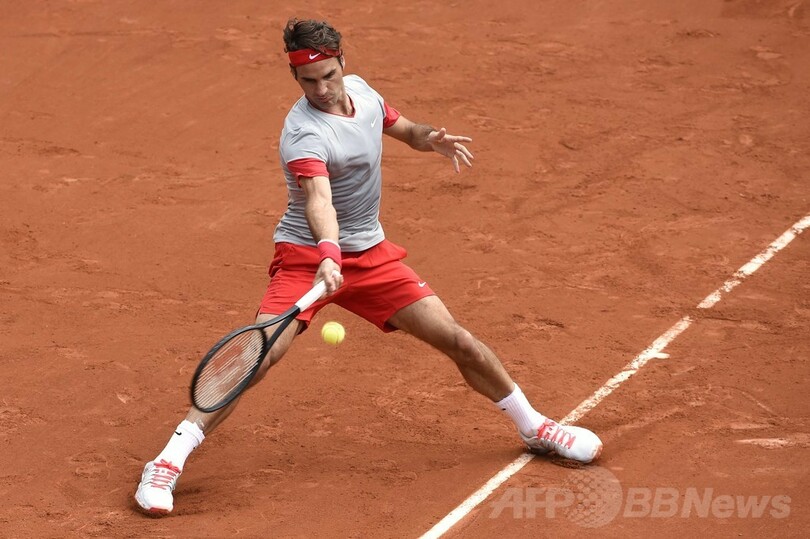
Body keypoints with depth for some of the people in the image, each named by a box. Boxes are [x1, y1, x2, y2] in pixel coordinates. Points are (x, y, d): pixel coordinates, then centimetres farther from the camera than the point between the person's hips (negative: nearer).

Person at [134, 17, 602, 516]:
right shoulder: (304, 133, -24)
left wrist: (430, 138, -6)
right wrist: (329, 254, -59)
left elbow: (402, 128, 18)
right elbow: (318, 199, -41)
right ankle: (169, 461, -17)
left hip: (371, 254, 6)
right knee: (258, 354, -24)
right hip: (309, 255, -6)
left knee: (458, 340, 2)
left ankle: (534, 427, 24)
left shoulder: (361, 90, -1)